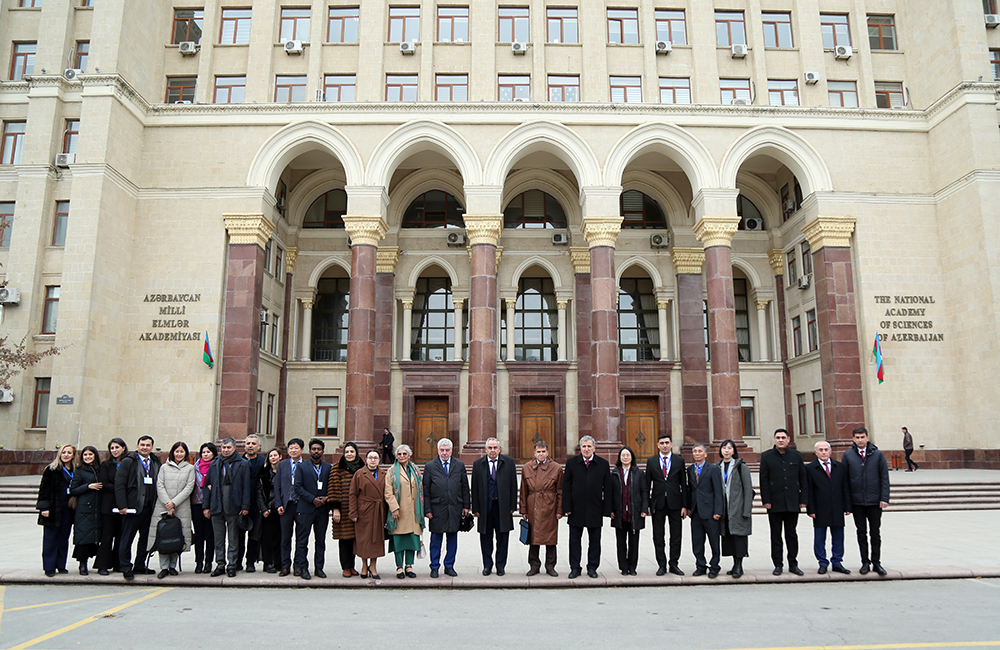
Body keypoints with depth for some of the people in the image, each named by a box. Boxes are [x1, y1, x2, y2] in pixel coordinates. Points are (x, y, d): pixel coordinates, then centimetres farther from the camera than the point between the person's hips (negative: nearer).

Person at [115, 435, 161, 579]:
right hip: (132, 507, -4)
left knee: (145, 537, 9)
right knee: (127, 538, 1)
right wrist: (122, 506, -11)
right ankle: (126, 568, 9)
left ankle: (140, 566, 19)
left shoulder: (156, 462, 11)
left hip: (149, 507, 4)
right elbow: (119, 485, -4)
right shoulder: (128, 462, 0)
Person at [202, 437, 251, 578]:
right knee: (219, 539, 9)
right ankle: (220, 565, 18)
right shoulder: (214, 464, 11)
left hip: (234, 507, -3)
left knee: (233, 539, 3)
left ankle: (232, 565, 11)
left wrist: (245, 507, -9)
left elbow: (246, 487, -2)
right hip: (216, 507, 3)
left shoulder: (242, 465, 1)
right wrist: (206, 506, 4)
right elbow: (207, 486, 11)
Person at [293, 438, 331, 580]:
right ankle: (303, 568, 7)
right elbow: (298, 487, -3)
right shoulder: (302, 466, 4)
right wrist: (313, 499, -12)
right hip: (305, 509, -2)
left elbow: (331, 487, 11)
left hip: (323, 509, 3)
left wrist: (326, 498, -8)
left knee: (321, 540, 7)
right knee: (302, 540, -1)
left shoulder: (328, 467, 12)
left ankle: (319, 568, 15)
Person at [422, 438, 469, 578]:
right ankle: (434, 567, 18)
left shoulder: (460, 465, 7)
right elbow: (426, 490, 1)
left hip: (455, 508, 2)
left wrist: (466, 505, 4)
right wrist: (427, 509, -5)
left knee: (453, 538, 9)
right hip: (437, 508, -2)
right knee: (436, 539, 6)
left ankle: (449, 566, 21)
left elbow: (465, 487, 9)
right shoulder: (430, 467, 2)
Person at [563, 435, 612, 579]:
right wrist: (567, 508, -7)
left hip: (595, 510, 0)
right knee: (575, 540, 7)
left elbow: (607, 488, 1)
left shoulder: (603, 464, 1)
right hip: (576, 510, 0)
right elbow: (566, 486, -1)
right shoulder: (571, 463, 1)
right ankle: (575, 568, 18)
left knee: (595, 540, 9)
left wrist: (607, 509, -3)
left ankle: (592, 567, 23)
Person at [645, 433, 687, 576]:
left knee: (676, 536, 6)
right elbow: (647, 483, 5)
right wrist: (646, 505, -2)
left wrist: (684, 505, -1)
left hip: (675, 503, 0)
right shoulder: (651, 461, 5)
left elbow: (684, 484, 4)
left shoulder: (679, 460, 4)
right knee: (658, 537, 5)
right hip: (658, 503, 0)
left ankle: (674, 564, 17)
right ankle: (661, 565, 14)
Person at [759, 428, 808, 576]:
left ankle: (793, 564, 17)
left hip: (792, 503, 1)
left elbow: (803, 479, 8)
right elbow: (763, 480, -1)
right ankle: (777, 565, 12)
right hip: (774, 503, -1)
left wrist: (803, 499, 2)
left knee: (792, 534, 9)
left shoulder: (796, 455, 7)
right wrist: (766, 500, -7)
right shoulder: (766, 456, 2)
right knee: (776, 535, 4)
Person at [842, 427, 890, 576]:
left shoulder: (877, 454, 0)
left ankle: (876, 562, 17)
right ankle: (865, 562, 17)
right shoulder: (848, 455, 0)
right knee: (861, 533, 8)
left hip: (875, 501, 0)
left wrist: (884, 498, -7)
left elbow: (884, 478, 1)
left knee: (875, 533, 7)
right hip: (857, 502, 1)